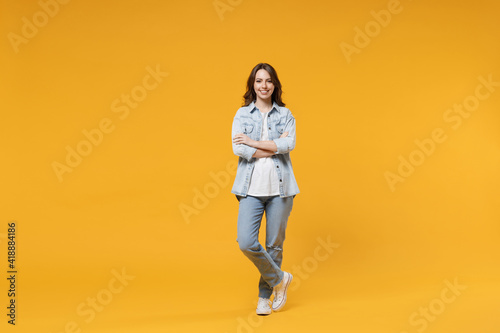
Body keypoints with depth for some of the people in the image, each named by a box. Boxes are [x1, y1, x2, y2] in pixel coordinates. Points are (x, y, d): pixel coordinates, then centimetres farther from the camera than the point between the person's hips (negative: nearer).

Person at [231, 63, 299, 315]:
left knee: (274, 245, 6)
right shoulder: (242, 114, 6)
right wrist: (274, 147, -10)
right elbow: (238, 148, -8)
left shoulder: (285, 114, 8)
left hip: (280, 187, 1)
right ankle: (279, 279, 13)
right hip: (251, 187, 0)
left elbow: (289, 144, -9)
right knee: (246, 242, -13)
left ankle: (265, 296, 25)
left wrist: (254, 142, -11)